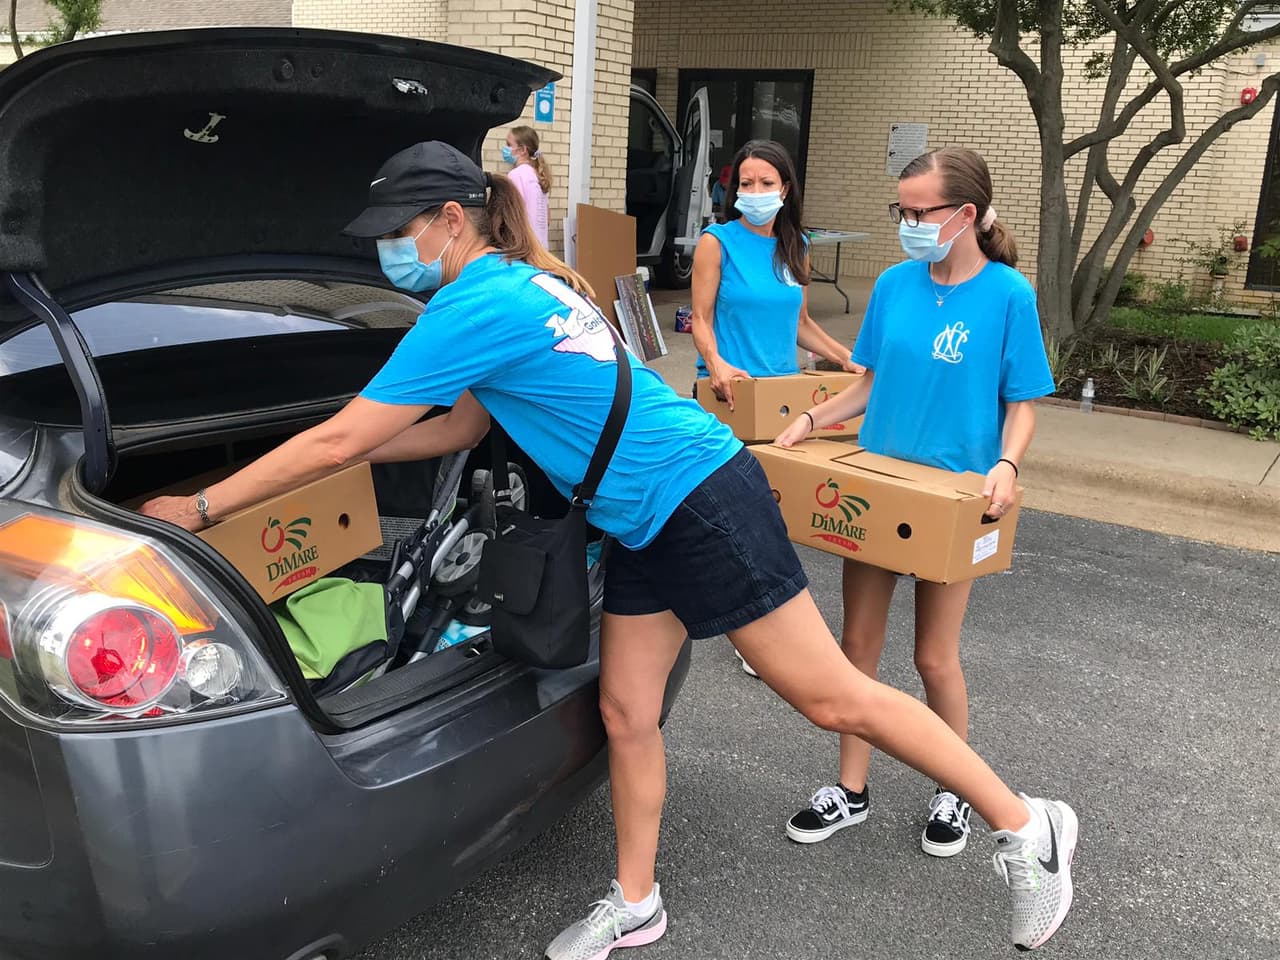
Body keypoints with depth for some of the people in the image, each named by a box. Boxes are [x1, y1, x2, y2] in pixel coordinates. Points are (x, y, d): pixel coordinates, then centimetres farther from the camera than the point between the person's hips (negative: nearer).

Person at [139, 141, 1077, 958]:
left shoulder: (475, 307, -19)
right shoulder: (526, 284, 10)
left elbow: (339, 440, -16)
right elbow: (464, 427, 19)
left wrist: (200, 506, -4)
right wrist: (332, 455, 17)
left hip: (702, 500, -10)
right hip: (646, 524, 10)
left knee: (834, 697, -1)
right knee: (626, 715, 13)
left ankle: (1027, 827, 15)